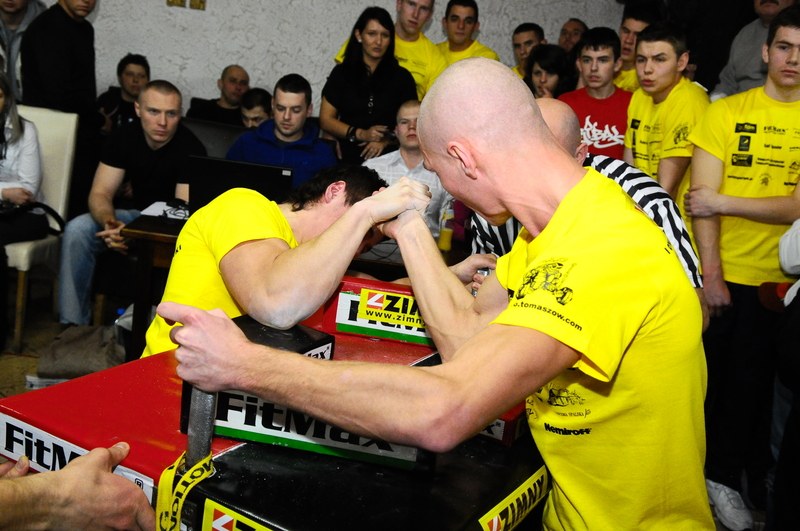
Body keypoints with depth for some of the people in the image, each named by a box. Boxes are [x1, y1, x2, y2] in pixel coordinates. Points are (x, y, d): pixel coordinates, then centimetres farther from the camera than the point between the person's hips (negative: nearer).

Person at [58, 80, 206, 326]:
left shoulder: (191, 148, -20)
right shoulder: (124, 137, -7)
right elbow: (100, 193, -9)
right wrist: (110, 222, -34)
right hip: (129, 213, 4)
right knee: (76, 229, -21)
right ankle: (73, 322, -15)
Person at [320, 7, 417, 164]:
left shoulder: (402, 77, 9)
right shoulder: (341, 73, 9)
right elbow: (326, 120, 7)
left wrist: (386, 141, -9)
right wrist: (360, 134, -7)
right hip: (347, 158, 0)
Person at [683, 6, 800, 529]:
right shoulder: (725, 112, 0)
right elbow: (702, 198, -6)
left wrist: (724, 202, -13)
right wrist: (711, 274, -12)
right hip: (725, 275, 0)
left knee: (756, 383, 10)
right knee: (714, 377, 11)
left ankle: (726, 477, 30)